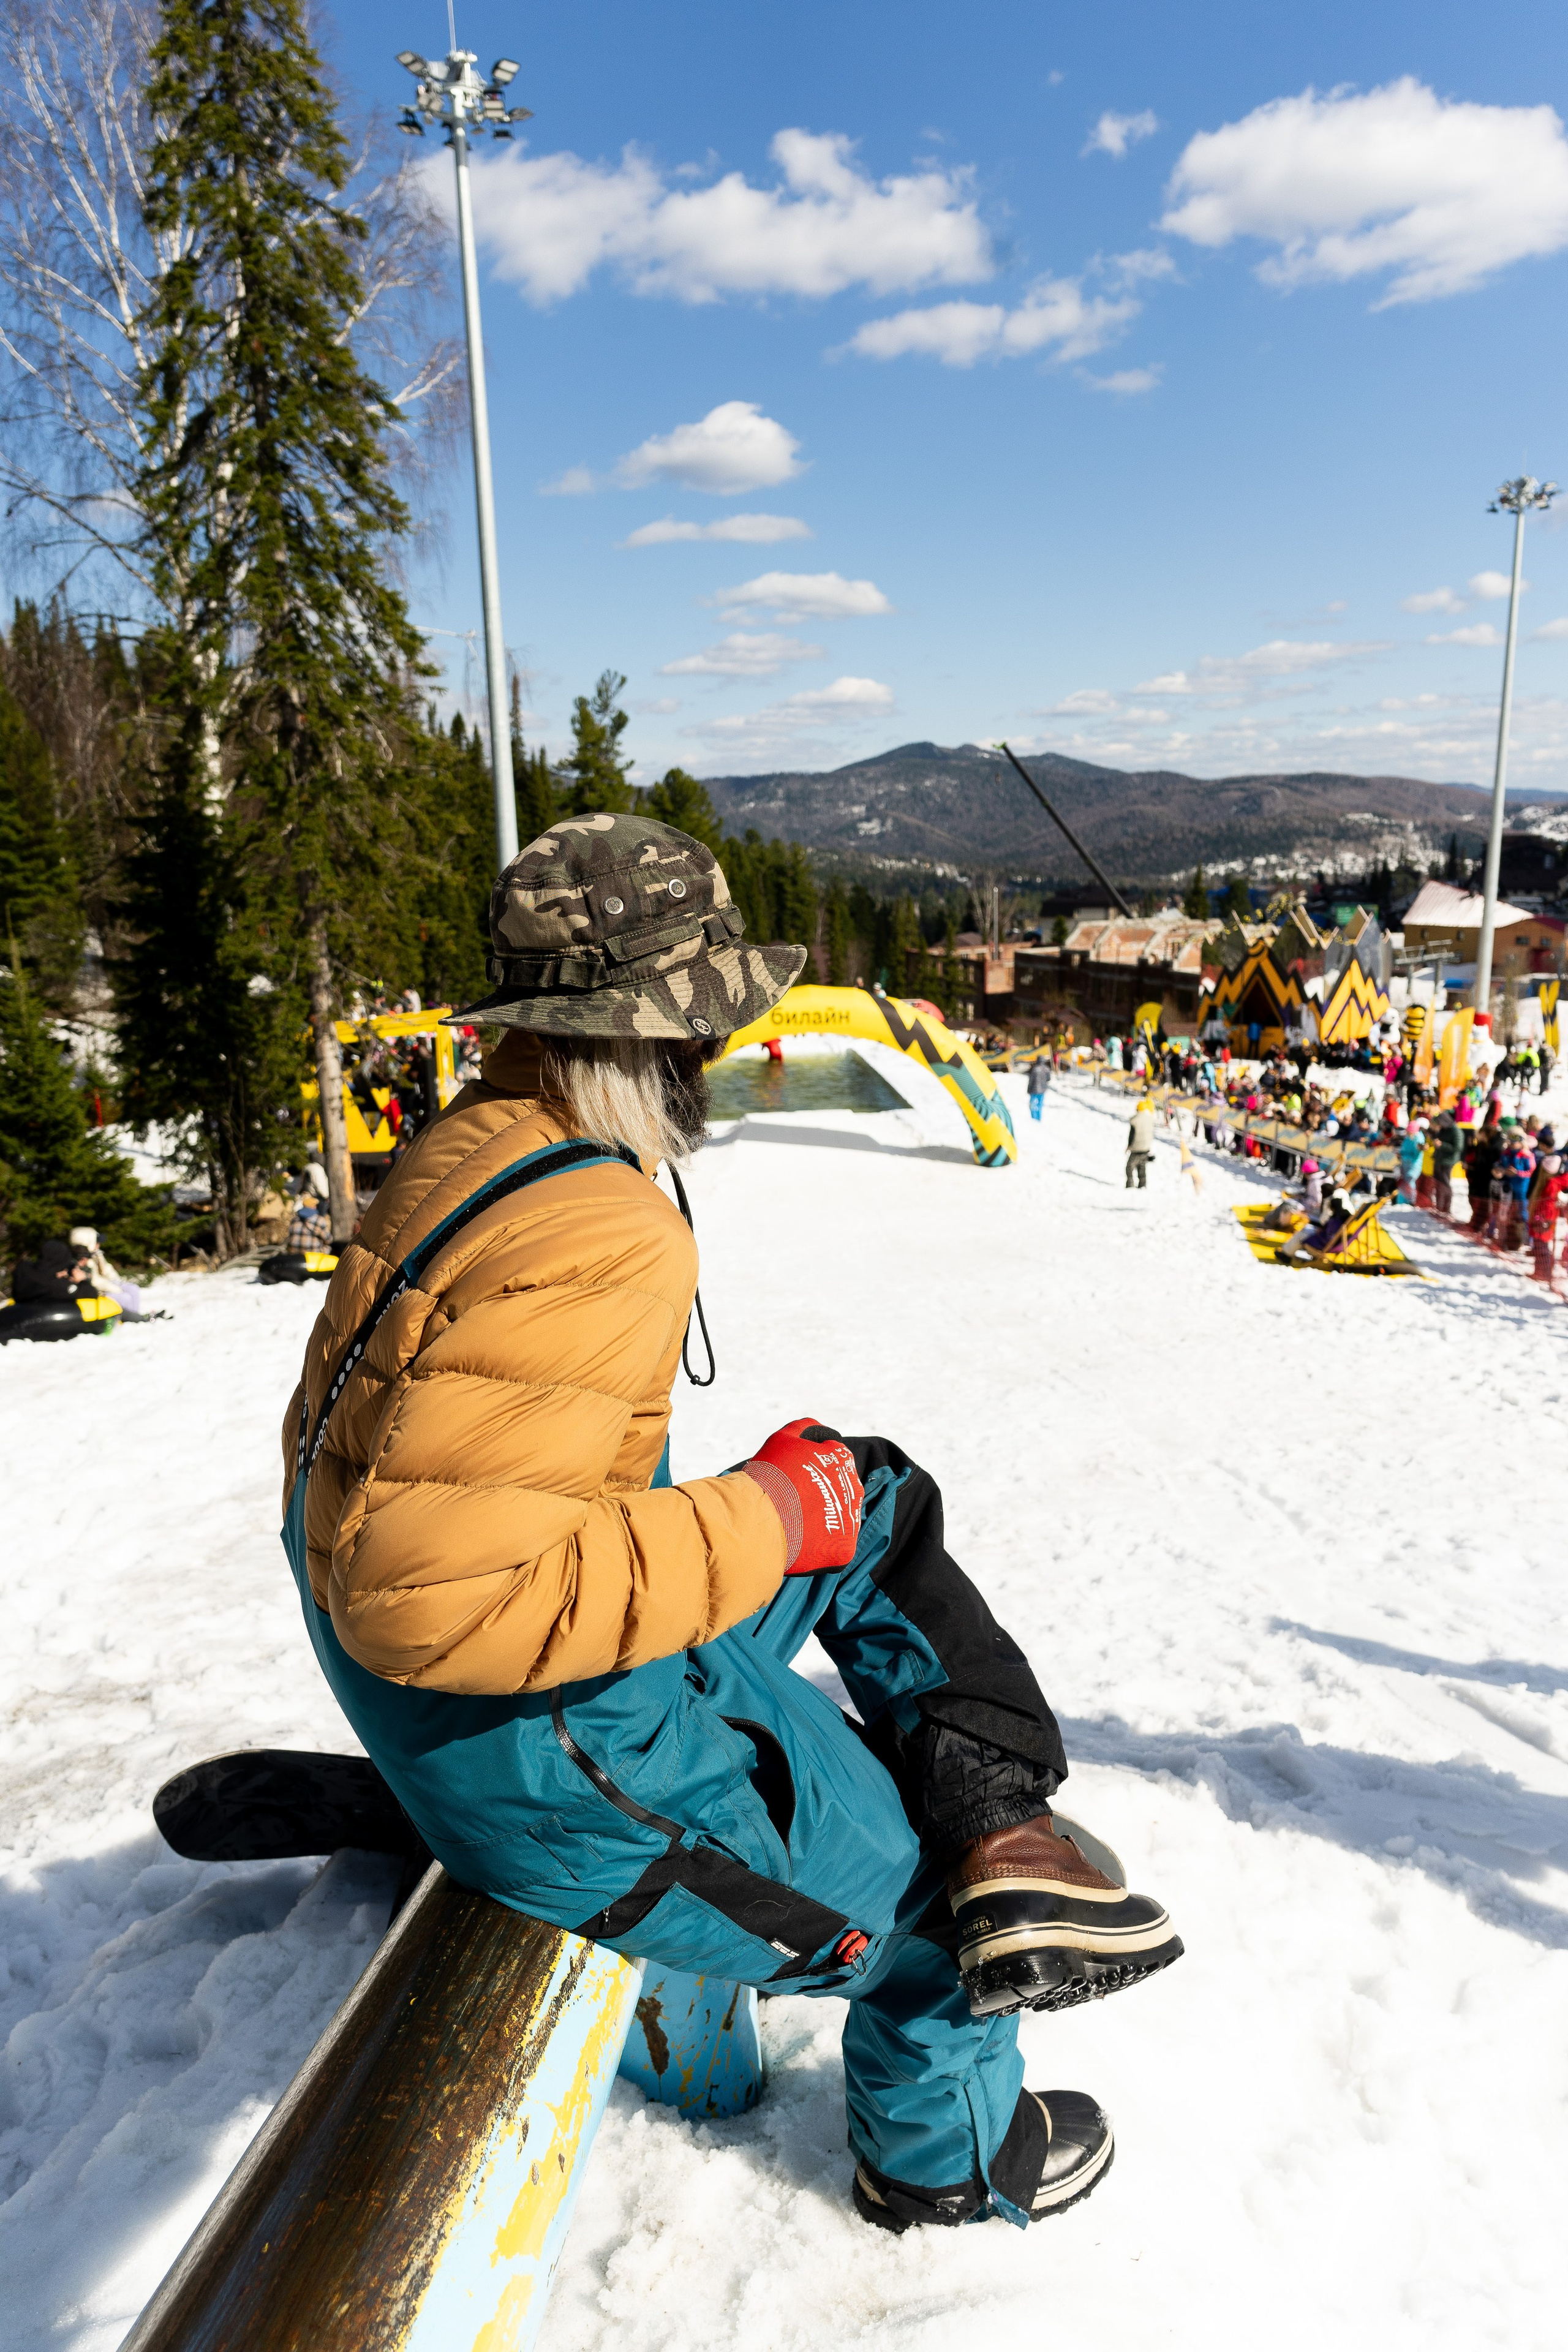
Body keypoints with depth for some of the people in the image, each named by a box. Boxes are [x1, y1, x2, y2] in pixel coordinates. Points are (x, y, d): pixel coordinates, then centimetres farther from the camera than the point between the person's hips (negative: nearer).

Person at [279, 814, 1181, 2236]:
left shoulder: (469, 1151, 0)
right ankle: (943, 2153, 44)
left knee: (875, 1503, 16)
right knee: (936, 1889, 13)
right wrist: (762, 1525, -25)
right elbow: (423, 1586, -36)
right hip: (588, 1780, -8)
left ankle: (1003, 1833, 10)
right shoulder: (602, 1238, -29)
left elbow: (337, 1438, 11)